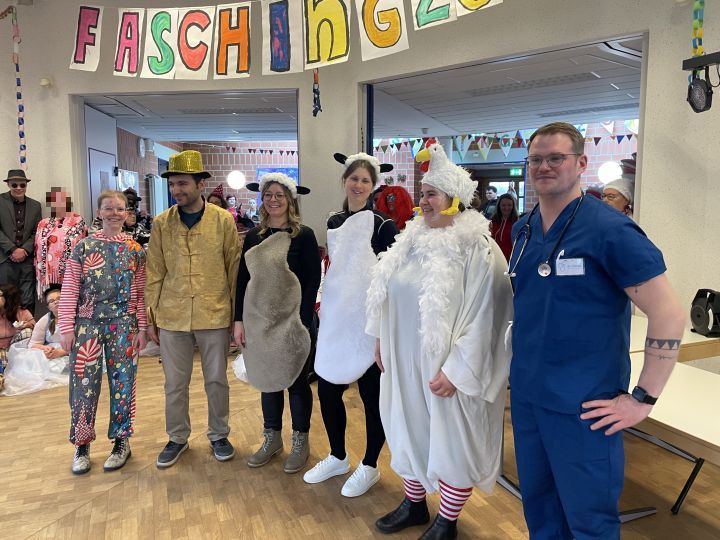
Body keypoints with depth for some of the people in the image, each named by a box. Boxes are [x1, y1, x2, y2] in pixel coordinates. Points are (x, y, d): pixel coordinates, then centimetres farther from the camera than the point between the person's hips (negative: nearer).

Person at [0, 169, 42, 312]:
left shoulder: (35, 205, 12)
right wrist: (13, 250, -11)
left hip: (27, 259, 2)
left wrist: (24, 250, -6)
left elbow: (37, 232, 9)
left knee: (28, 301, 3)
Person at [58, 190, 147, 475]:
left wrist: (142, 328, 1)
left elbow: (140, 293, 4)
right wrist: (66, 328, -5)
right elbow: (69, 290, 0)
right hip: (88, 324, 0)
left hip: (123, 325, 1)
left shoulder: (135, 249, 3)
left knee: (122, 383, 7)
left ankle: (121, 442, 23)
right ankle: (82, 444, 23)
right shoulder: (83, 246, 0)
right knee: (84, 384, 3)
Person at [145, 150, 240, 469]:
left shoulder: (223, 220, -4)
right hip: (172, 317, 2)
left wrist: (237, 313, -1)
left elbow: (235, 269, -1)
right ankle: (177, 438, 33)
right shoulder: (161, 223, 1)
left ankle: (218, 435, 31)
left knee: (217, 380, 12)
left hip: (214, 315, -1)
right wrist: (150, 317, 4)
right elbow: (154, 274, 4)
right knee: (175, 383, 13)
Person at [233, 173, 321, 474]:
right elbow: (242, 279, 7)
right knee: (267, 378, 15)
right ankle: (272, 438, 33)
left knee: (296, 380, 8)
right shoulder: (253, 236, 6)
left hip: (293, 321, -4)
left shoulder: (304, 236, -7)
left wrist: (302, 322, -15)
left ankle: (301, 442, 26)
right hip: (259, 321, 4)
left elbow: (313, 282, -9)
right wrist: (239, 320, 1)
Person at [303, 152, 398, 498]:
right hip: (336, 320, 6)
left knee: (372, 395, 6)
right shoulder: (334, 223, 10)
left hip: (368, 322, -6)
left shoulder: (383, 225, -8)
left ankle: (369, 466, 27)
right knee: (327, 389, 11)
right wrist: (323, 307, 15)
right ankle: (337, 457, 33)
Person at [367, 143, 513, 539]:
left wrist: (456, 370, -20)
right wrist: (382, 339, 14)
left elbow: (484, 318, -20)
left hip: (444, 369, -7)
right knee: (410, 432, 20)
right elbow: (387, 296, 14)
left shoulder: (478, 250, -18)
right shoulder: (412, 239, 5)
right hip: (405, 362, 7)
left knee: (452, 442, 10)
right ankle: (414, 504, 42)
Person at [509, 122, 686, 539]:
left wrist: (643, 399, -15)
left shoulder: (611, 230, -14)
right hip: (525, 396, 6)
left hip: (584, 408, -6)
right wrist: (522, 369, 14)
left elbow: (670, 315, -15)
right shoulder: (524, 229, 6)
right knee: (537, 506, 21)